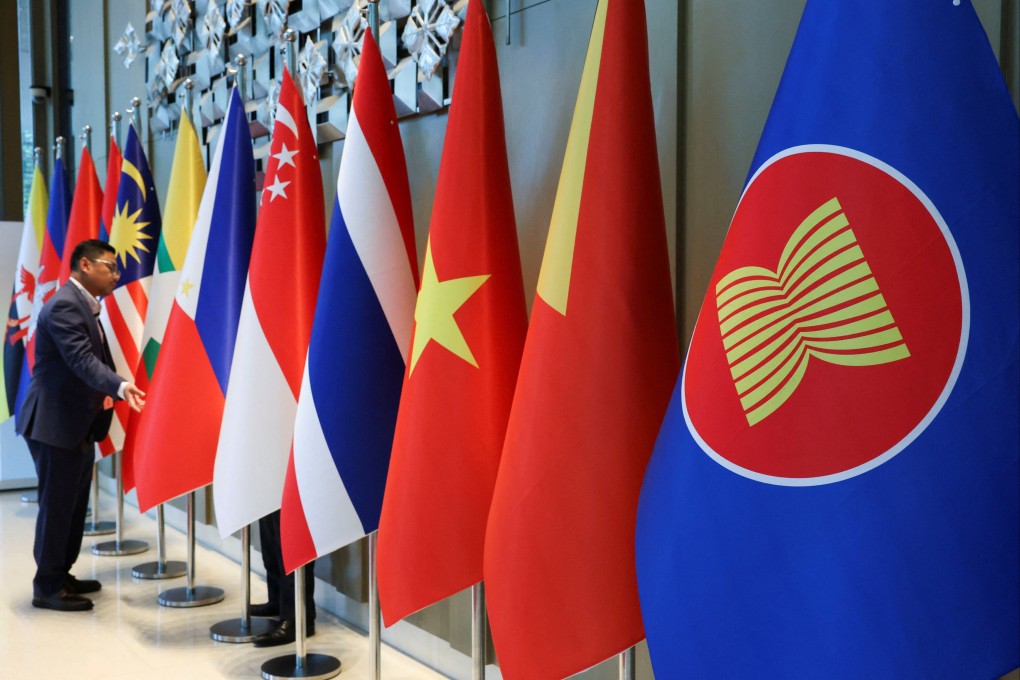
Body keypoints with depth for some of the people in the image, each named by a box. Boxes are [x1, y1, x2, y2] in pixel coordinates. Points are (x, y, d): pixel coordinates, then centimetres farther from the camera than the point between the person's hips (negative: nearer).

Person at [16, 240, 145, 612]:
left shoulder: (84, 305, 14)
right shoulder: (64, 305, -18)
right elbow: (82, 360, -31)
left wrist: (109, 391, 13)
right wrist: (120, 386, -43)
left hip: (76, 423, 10)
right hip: (55, 423, -10)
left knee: (73, 504, 15)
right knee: (57, 504, -2)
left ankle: (61, 575, 27)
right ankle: (47, 587, 9)